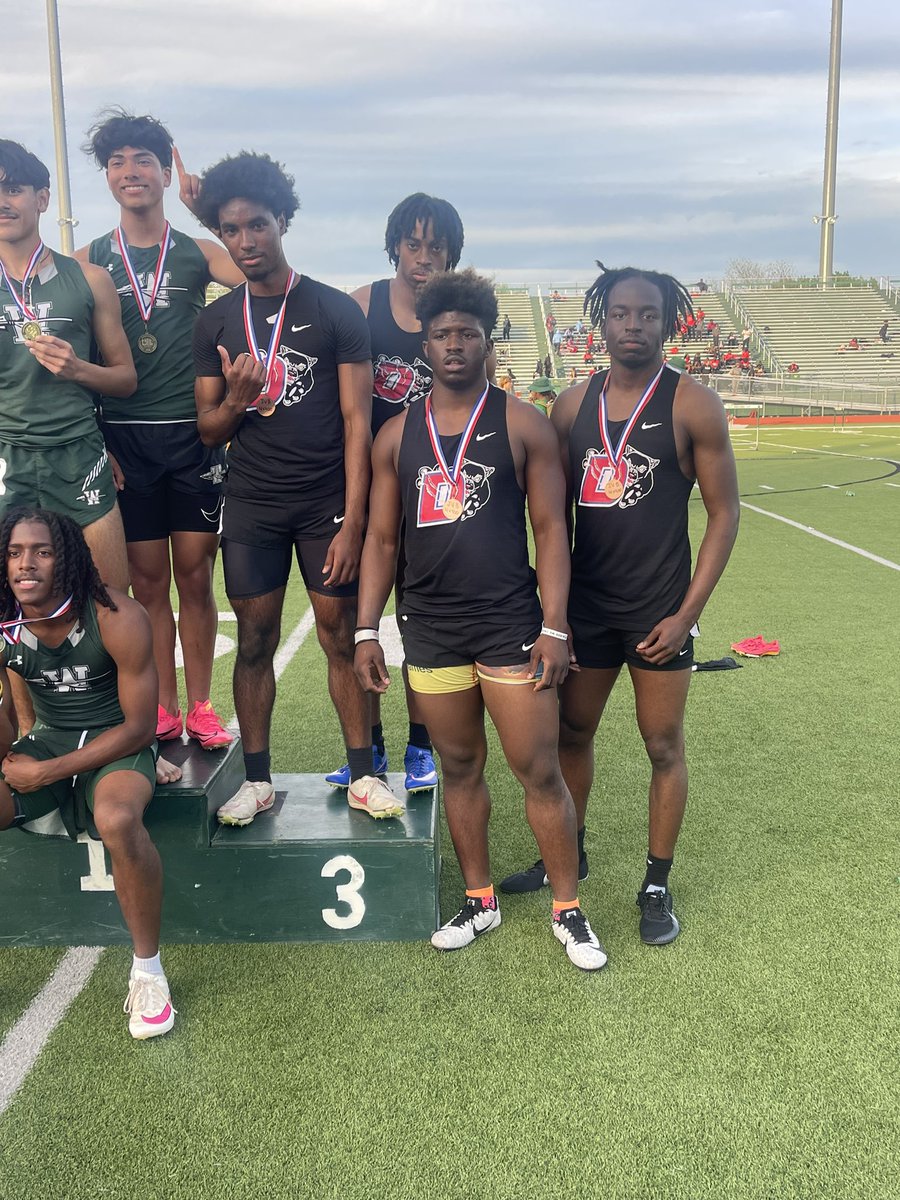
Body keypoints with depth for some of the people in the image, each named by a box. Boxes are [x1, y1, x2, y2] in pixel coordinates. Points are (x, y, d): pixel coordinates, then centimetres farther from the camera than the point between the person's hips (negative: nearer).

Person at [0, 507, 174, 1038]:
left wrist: (47, 773, -17)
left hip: (117, 744, -4)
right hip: (48, 740, 5)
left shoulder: (118, 619, -21)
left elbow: (139, 728, -15)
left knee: (118, 820, -37)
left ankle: (148, 970, -15)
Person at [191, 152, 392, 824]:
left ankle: (363, 774, 14)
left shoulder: (337, 311, -2)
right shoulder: (216, 322, 7)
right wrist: (235, 398, -14)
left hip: (328, 503, -2)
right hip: (252, 506, 3)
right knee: (255, 641, 5)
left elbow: (357, 422, -6)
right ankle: (257, 780, 16)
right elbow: (209, 433, 9)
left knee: (341, 637, 2)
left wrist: (352, 522, -12)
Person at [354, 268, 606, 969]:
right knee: (461, 770, 14)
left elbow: (550, 530, -3)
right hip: (431, 630, 3)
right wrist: (367, 630, 4)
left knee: (539, 771, 1)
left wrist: (555, 628, -9)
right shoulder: (397, 436, 8)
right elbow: (381, 539, 10)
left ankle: (568, 909, 17)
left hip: (511, 626, -3)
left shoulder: (522, 426, 0)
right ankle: (480, 900, 29)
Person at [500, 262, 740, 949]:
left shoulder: (693, 406, -7)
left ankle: (657, 887, 22)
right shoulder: (573, 407, 5)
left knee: (664, 746, 6)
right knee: (572, 732, 15)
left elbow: (725, 512, -7)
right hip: (586, 604, 4)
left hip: (659, 611, -4)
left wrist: (688, 613, -12)